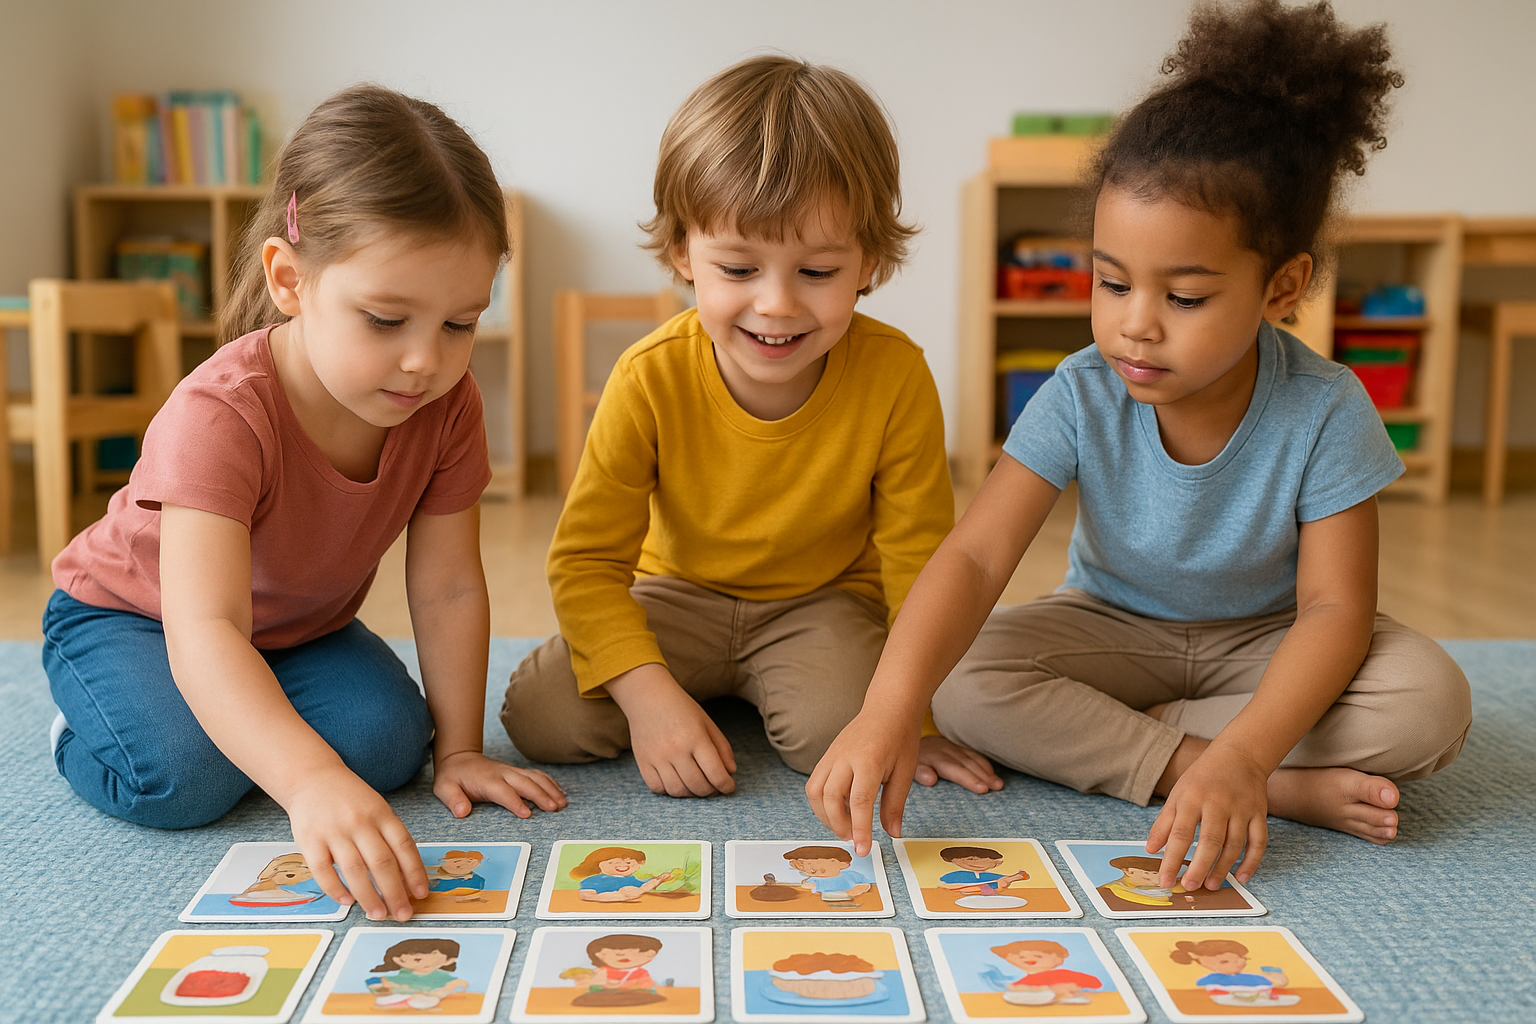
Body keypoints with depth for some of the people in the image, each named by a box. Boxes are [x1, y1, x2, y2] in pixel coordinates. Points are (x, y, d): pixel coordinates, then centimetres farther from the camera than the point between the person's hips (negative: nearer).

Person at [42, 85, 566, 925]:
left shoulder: (446, 404, -22)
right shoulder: (222, 412, -39)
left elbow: (449, 589, -15)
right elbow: (202, 629, -49)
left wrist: (457, 749, -16)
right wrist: (312, 782, -63)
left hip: (297, 626, 4)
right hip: (127, 611, -4)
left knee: (388, 742, -21)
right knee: (181, 778, -30)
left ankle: (234, 722, 8)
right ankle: (87, 730, 4)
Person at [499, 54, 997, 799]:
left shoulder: (896, 378, -22)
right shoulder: (650, 380, -21)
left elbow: (920, 559, -12)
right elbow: (586, 559, -17)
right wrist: (648, 694, -30)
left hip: (826, 601, 0)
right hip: (680, 597, 1)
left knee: (836, 730, -31)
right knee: (543, 718, -19)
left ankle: (763, 688, 5)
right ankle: (708, 686, 9)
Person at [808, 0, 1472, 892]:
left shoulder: (1325, 412, -23)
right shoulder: (1082, 398, -21)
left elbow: (1335, 609, -24)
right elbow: (977, 556, -30)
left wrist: (1243, 756, -43)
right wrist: (890, 712, -47)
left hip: (1267, 642, 0)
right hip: (1113, 629, 1)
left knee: (1432, 700, -28)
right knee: (964, 683, -28)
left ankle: (1094, 735, -23)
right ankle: (1290, 792, -24)